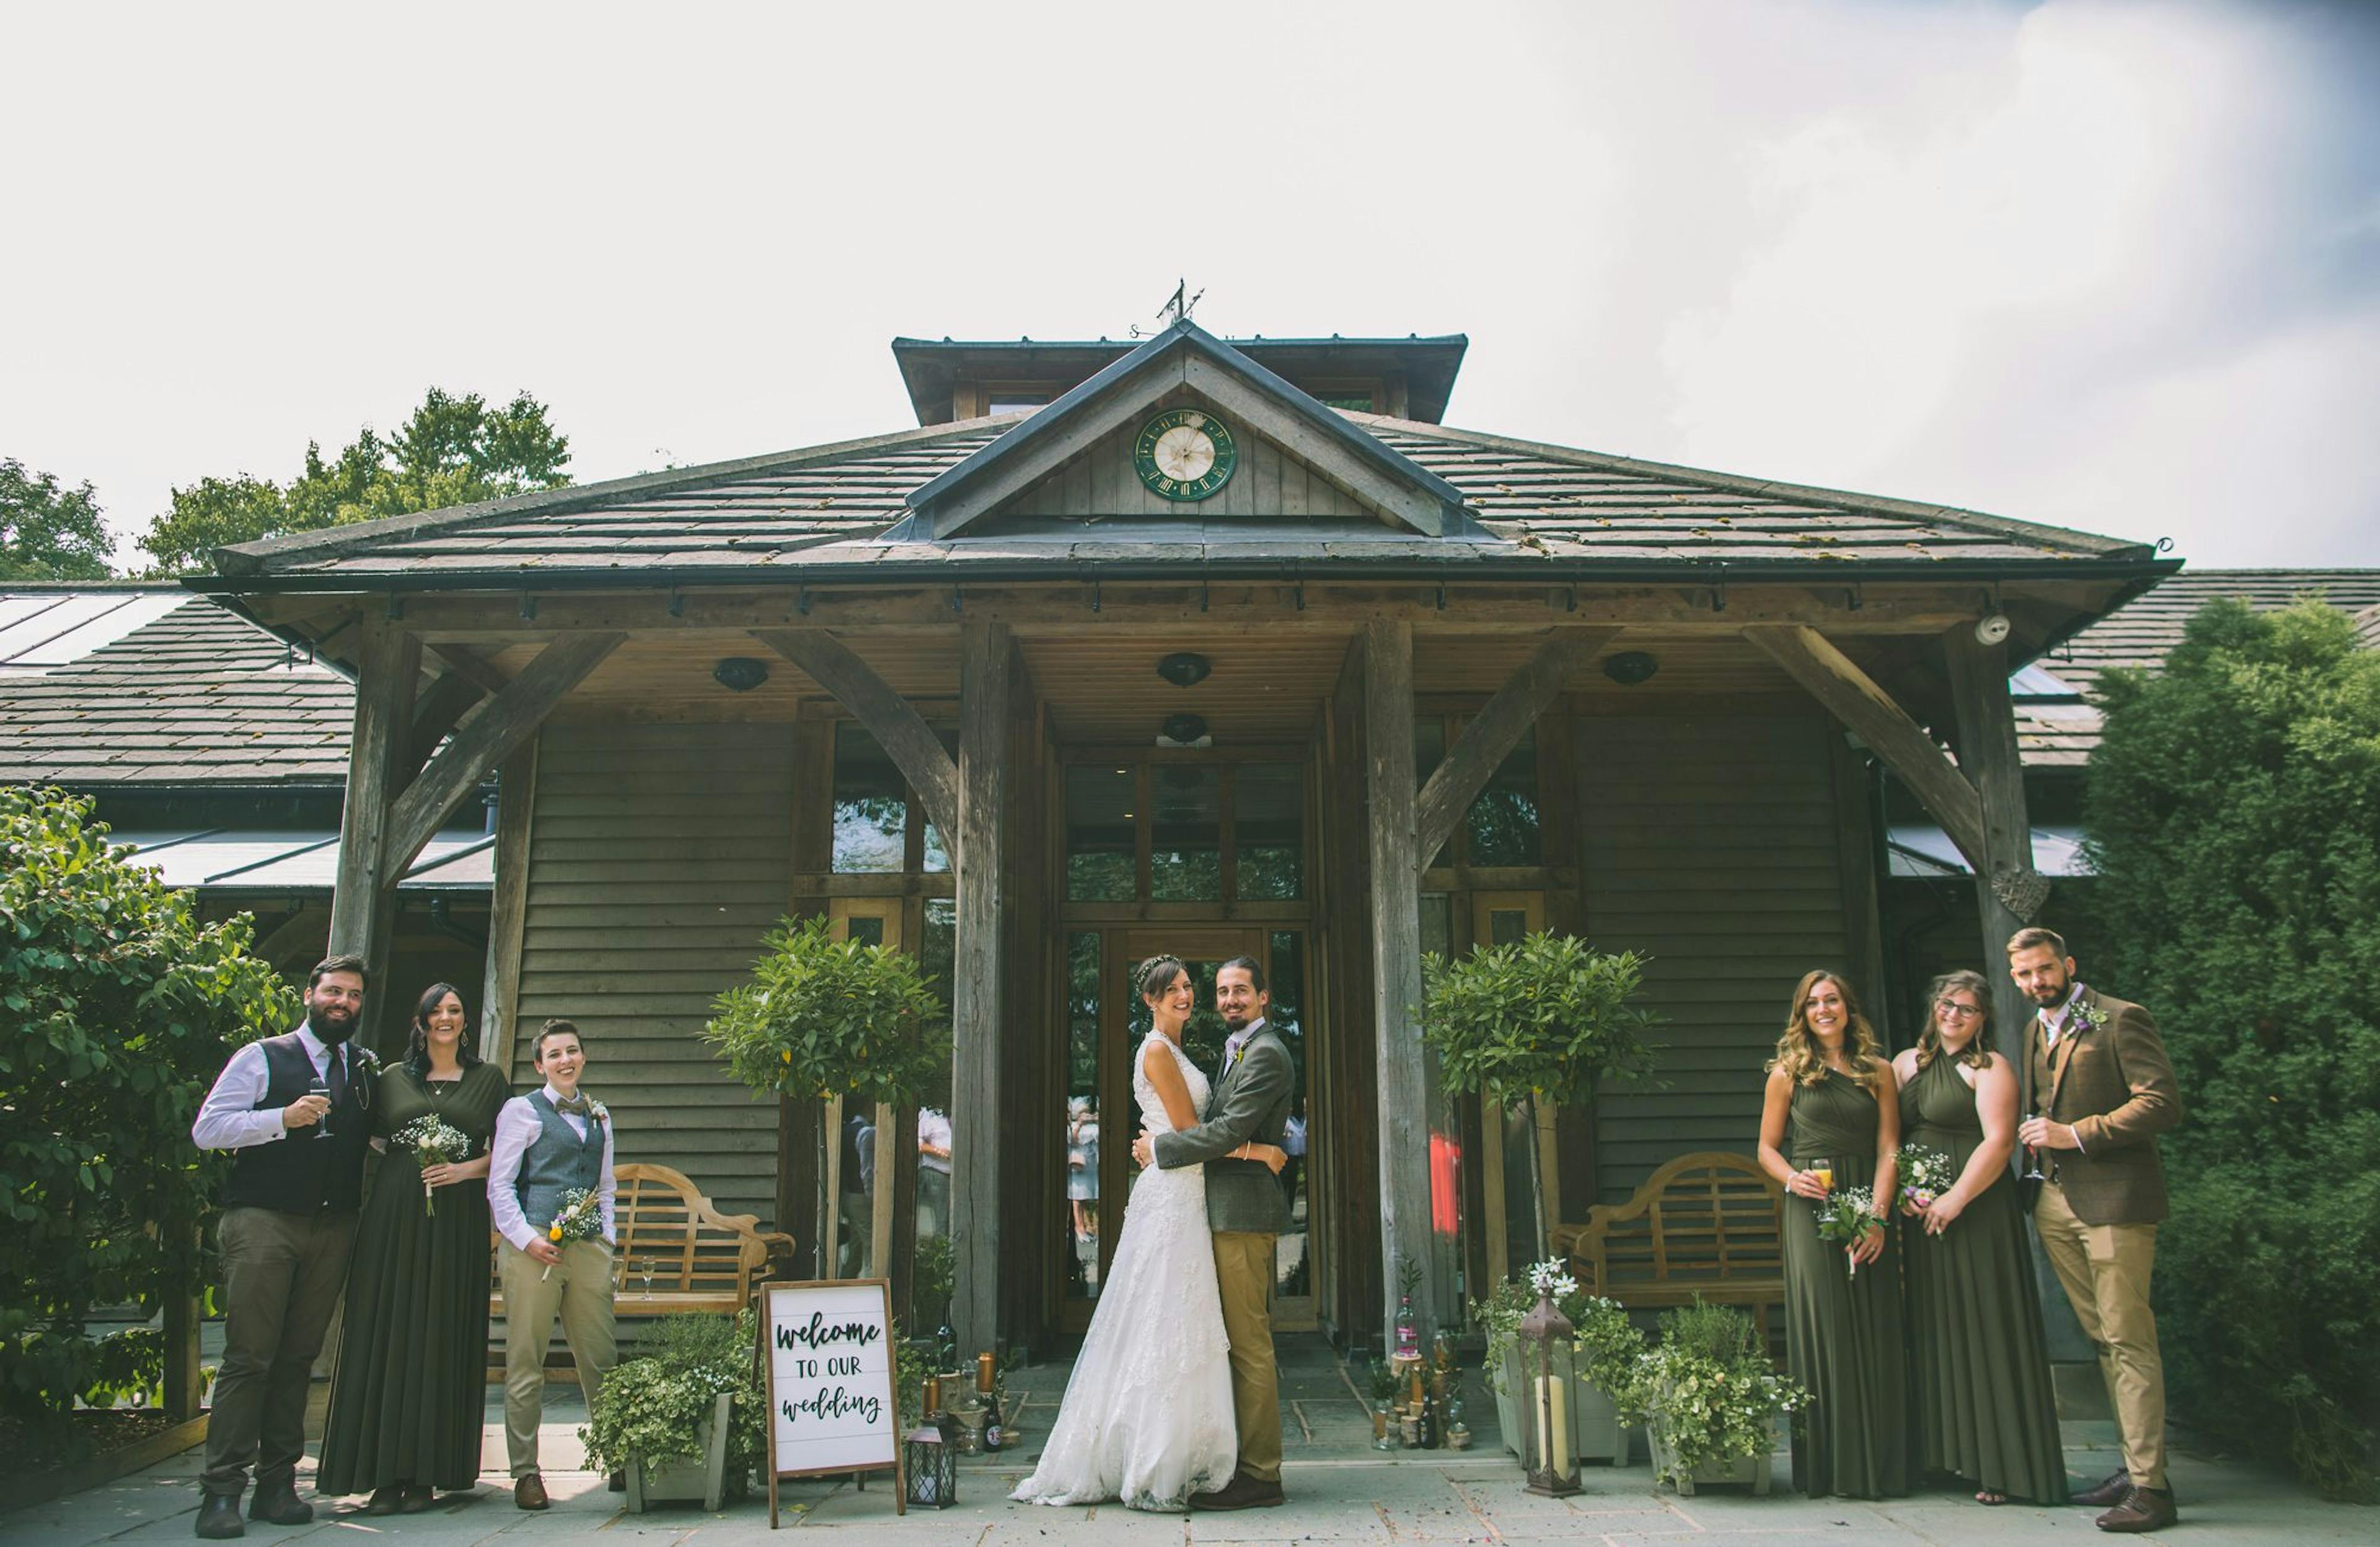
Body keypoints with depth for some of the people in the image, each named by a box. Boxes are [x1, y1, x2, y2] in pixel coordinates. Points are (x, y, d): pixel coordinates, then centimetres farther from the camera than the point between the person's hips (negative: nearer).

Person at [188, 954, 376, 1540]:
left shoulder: (365, 1069, 16)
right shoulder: (262, 1058, 3)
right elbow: (207, 1129, -4)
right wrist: (285, 1118, -14)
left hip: (334, 1227, 4)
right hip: (263, 1222, -4)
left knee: (299, 1359, 8)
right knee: (249, 1357, -6)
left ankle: (277, 1486, 14)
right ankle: (222, 1491, 0)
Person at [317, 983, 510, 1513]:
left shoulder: (489, 1079, 10)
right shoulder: (394, 1078, 13)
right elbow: (374, 1139, 16)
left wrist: (466, 1169, -8)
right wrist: (408, 1160, -2)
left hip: (457, 1222, -1)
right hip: (395, 1216, 1)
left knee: (441, 1341, -1)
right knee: (387, 1338, -2)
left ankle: (425, 1474, 3)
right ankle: (385, 1474, 1)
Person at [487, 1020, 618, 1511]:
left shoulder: (598, 1116, 18)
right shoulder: (522, 1110, 4)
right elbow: (499, 1184, -1)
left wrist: (607, 1238, 10)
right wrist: (527, 1238, -12)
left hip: (589, 1248, 4)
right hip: (534, 1248, -4)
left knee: (601, 1359, 4)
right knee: (526, 1362, 0)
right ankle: (525, 1471, 9)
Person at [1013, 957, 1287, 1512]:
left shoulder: (1175, 1051, 18)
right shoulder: (1157, 1051, -11)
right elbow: (1187, 1130, -14)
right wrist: (1255, 1151, -9)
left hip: (1185, 1196, 10)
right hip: (1170, 1196, -10)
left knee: (1177, 1330, 11)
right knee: (1165, 1328, -6)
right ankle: (1151, 1471, 0)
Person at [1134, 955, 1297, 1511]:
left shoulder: (1265, 1054, -12)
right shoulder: (1239, 1051, 21)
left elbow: (1230, 1132, -18)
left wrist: (1160, 1148, -8)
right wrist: (1162, 1142, 4)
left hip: (1244, 1212, -11)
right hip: (1229, 1212, 11)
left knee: (1249, 1344, -6)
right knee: (1240, 1344, 14)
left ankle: (1259, 1476, 0)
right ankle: (1247, 1463, 21)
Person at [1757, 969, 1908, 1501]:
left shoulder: (1878, 1072, 9)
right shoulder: (1789, 1071, 7)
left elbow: (1888, 1149, 2)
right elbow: (1767, 1148, 8)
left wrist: (1876, 1216, -10)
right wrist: (1793, 1178, -13)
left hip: (1867, 1211, 2)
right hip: (1811, 1211, -2)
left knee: (1875, 1333, 2)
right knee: (1823, 1330, -1)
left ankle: (1879, 1466, 12)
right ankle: (1830, 1468, 6)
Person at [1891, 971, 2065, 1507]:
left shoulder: (1990, 1069, -1)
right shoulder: (1906, 1063, 15)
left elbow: (1999, 1141, -13)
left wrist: (1957, 1198, -18)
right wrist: (1899, 1190, -2)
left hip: (1976, 1216, -5)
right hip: (1918, 1217, 6)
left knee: (1985, 1332, -3)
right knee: (1932, 1335, 8)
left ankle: (1999, 1467, 2)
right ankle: (1942, 1453, 16)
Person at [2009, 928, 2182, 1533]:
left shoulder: (2121, 1020, -7)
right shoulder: (2036, 1029, 17)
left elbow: (2164, 1103, -15)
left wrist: (2076, 1134, -16)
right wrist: (2036, 1133, 11)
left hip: (2113, 1198, -8)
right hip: (2056, 1202, 8)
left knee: (2129, 1341, -7)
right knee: (2104, 1340, 12)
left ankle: (2150, 1488, -5)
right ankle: (2134, 1465, 19)